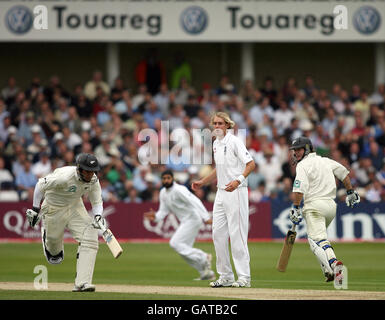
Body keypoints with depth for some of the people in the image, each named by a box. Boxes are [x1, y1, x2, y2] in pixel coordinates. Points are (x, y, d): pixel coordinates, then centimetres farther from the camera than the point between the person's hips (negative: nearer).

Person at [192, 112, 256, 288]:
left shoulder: (234, 141, -10)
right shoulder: (216, 143, 15)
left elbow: (251, 163, -19)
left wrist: (238, 180, -32)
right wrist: (202, 182, 23)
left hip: (236, 192, -9)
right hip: (221, 192, 9)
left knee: (237, 234, -9)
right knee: (218, 233, 7)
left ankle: (244, 277, -7)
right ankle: (225, 276, 14)